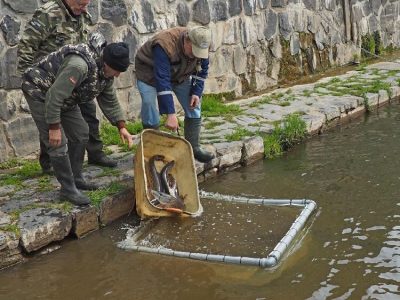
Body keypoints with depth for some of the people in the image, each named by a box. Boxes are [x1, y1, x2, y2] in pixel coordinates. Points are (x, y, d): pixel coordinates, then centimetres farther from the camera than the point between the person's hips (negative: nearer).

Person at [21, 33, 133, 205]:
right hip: (40, 92, -9)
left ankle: (76, 179, 21)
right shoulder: (79, 65, -36)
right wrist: (54, 128, -29)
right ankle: (68, 189, -5)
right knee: (58, 142, -14)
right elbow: (54, 96, -35)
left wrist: (121, 127, 1)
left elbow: (109, 101, 6)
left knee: (80, 133, 9)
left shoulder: (105, 71, -6)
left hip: (64, 98, 9)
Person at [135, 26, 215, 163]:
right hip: (150, 73, -5)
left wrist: (196, 93, -18)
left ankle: (193, 148, 4)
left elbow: (201, 71, -4)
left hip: (179, 75, 5)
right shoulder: (165, 45, -42)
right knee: (149, 105, -22)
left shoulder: (201, 46, -22)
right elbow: (162, 81, -45)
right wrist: (170, 114, -48)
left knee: (194, 105, -4)